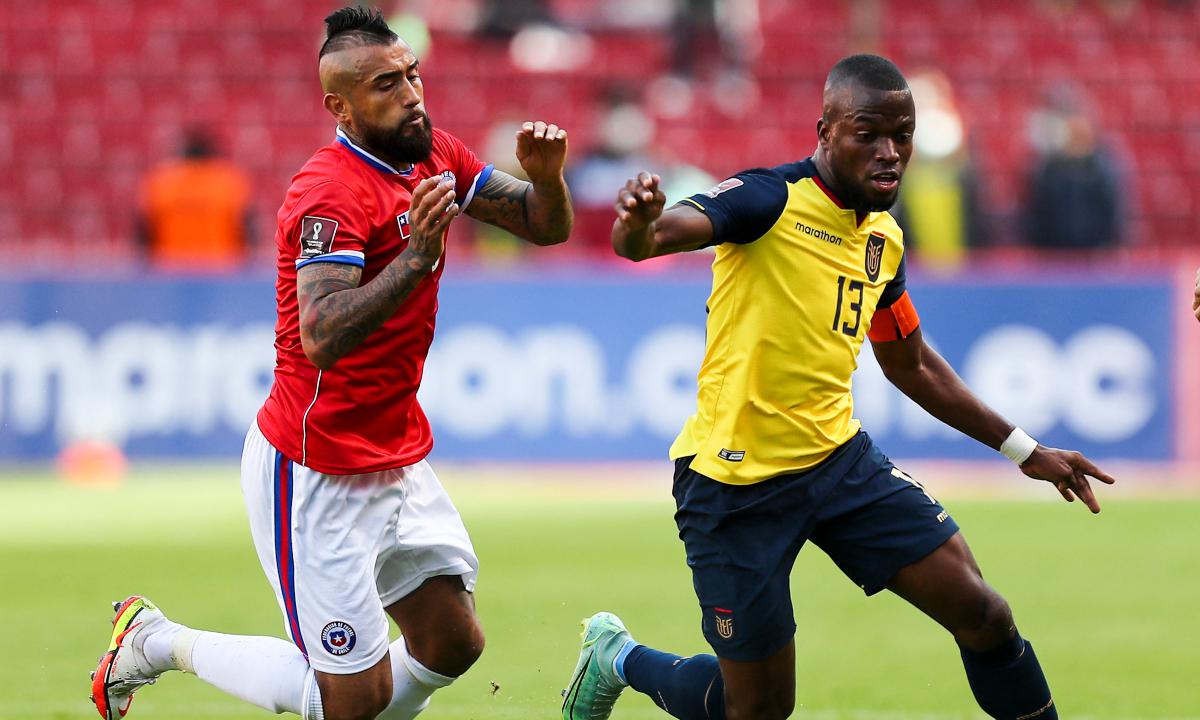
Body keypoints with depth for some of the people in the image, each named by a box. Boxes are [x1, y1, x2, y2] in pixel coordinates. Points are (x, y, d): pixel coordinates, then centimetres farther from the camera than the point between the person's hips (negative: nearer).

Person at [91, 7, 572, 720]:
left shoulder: (436, 156, 4)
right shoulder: (332, 192, -22)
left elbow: (546, 226, 11)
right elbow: (322, 336, -33)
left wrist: (546, 175, -10)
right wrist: (416, 257, -40)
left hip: (400, 460, 8)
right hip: (318, 475, -8)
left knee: (452, 645, 9)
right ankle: (159, 640, 12)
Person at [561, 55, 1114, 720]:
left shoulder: (884, 240, 9)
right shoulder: (771, 198, -15)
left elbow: (911, 366, 25)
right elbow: (671, 228, -34)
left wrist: (1024, 451, 27)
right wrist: (639, 230, -59)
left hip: (839, 458, 6)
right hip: (737, 482, -6)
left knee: (982, 615, -7)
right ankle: (617, 655, 30)